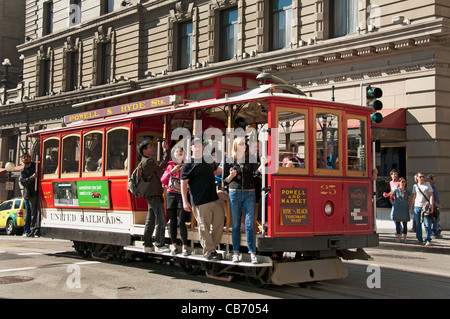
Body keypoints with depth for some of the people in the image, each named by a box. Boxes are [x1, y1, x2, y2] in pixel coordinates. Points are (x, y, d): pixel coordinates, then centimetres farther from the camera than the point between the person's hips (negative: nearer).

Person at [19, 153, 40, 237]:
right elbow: (23, 182, -5)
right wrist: (32, 177, -18)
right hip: (31, 194, 2)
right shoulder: (23, 171, 10)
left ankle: (37, 231, -11)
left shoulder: (37, 165, 10)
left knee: (38, 212, -9)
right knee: (33, 213, 6)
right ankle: (33, 231, 11)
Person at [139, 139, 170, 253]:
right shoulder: (148, 161, -13)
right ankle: (159, 245, -5)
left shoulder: (148, 161, 20)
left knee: (150, 221, 11)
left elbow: (159, 167, 19)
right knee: (160, 220, -8)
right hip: (154, 195, -11)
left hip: (150, 195, 11)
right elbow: (163, 165, -21)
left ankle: (147, 245, 15)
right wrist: (166, 150, -14)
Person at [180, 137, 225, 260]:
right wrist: (185, 202, -10)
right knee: (204, 227, -2)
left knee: (219, 223, 9)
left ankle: (212, 247, 23)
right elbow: (183, 183, -6)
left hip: (215, 199, 6)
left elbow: (218, 170, 32)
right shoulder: (188, 165, -5)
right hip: (200, 202, -6)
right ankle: (209, 252, 8)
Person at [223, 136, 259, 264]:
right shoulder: (229, 161, 5)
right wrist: (231, 176, -12)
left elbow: (256, 172, -7)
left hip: (249, 193, 0)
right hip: (234, 193, 0)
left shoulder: (250, 159, 8)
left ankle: (252, 252, 0)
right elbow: (225, 180, 8)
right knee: (235, 224, 4)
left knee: (250, 224, -3)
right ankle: (235, 252, 11)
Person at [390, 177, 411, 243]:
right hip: (397, 209, -1)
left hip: (405, 209, 1)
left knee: (405, 224, 2)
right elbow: (391, 198, 10)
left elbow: (409, 200, 10)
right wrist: (393, 204, 1)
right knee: (397, 224, 1)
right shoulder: (396, 190, 1)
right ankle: (399, 238, 8)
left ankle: (404, 238, 9)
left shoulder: (407, 191, 5)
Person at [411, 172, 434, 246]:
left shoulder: (427, 185, 2)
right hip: (417, 206, 4)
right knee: (418, 224, 6)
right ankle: (419, 239, 14)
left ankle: (428, 240, -5)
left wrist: (431, 206, -13)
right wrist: (412, 207, 13)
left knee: (427, 224, -9)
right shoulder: (415, 186, 12)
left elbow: (431, 196, -2)